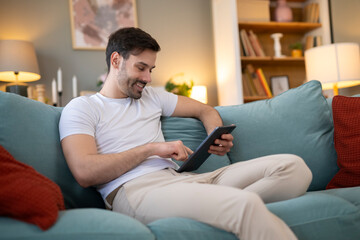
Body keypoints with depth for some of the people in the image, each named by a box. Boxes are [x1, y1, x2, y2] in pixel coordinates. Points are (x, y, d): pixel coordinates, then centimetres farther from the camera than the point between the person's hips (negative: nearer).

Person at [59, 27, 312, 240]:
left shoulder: (152, 96, 27)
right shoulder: (80, 108, 9)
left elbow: (205, 110, 32)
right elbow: (84, 172, -7)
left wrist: (217, 137, 8)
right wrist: (151, 148, -8)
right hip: (133, 190, -7)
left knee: (294, 167, -13)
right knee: (246, 204, -36)